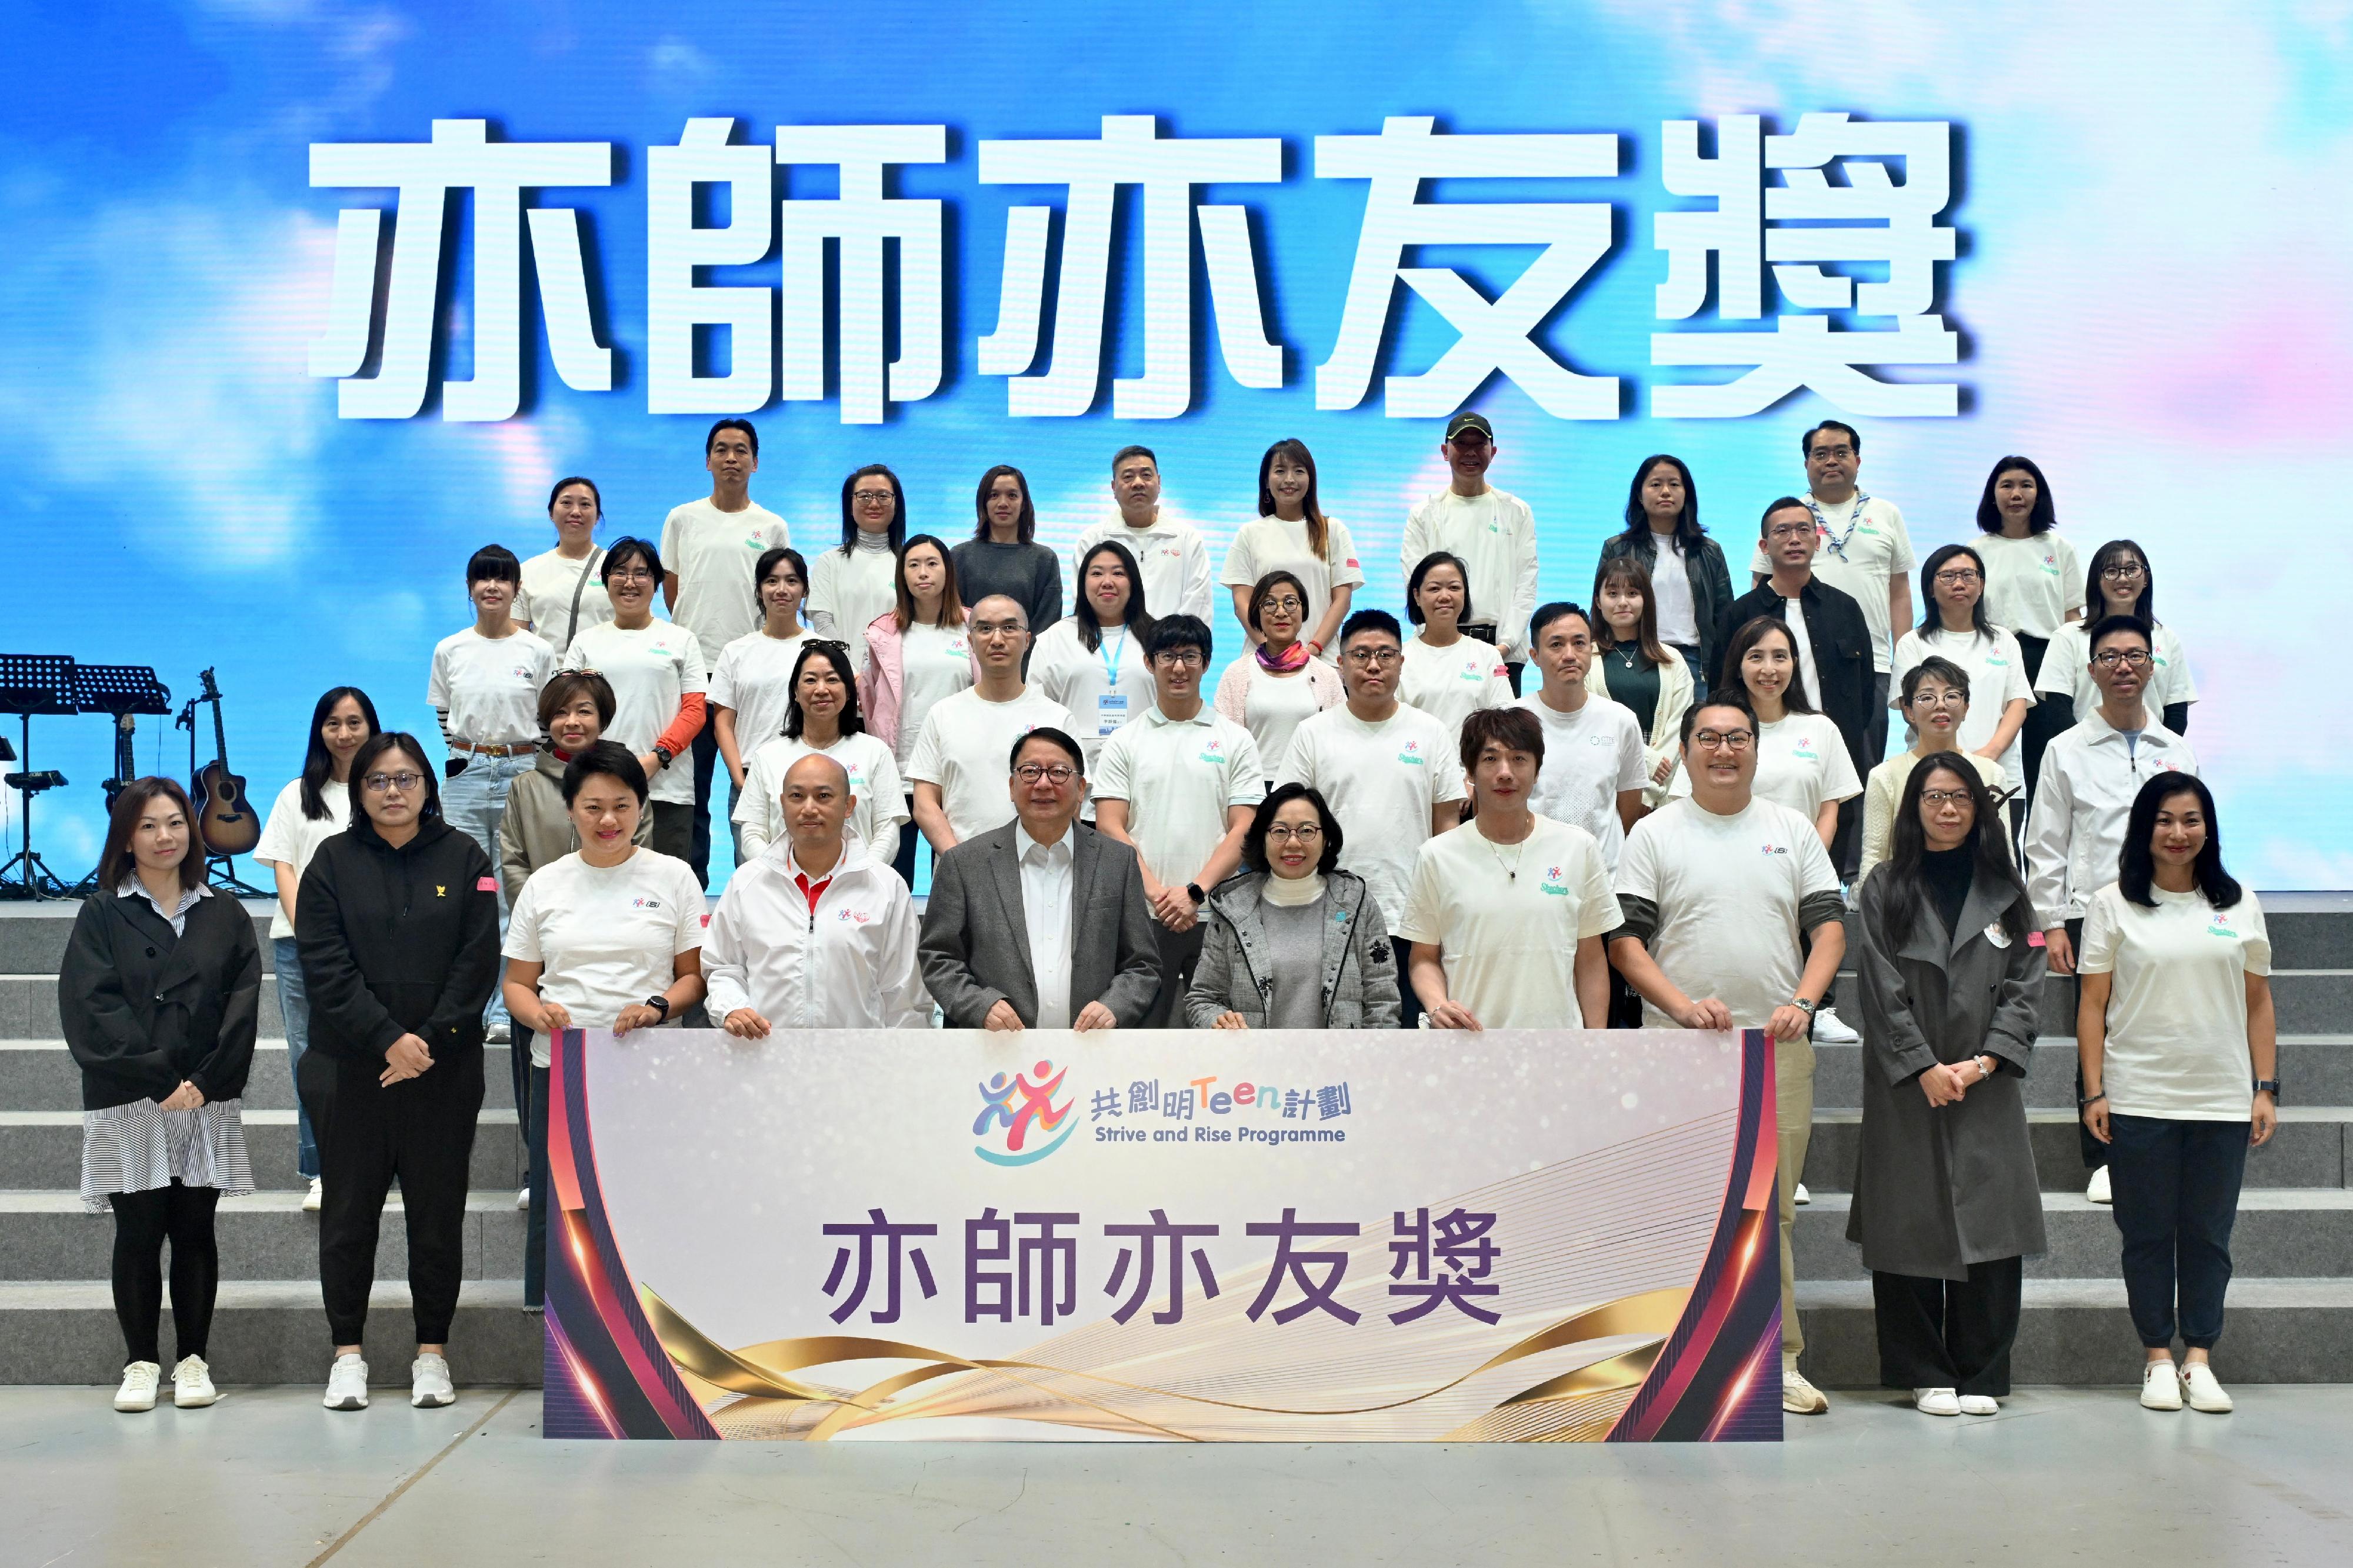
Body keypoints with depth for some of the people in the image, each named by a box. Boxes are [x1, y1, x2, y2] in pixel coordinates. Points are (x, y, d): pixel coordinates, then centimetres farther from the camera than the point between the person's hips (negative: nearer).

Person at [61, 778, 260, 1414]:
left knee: (194, 1231, 4)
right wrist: (159, 1080, -13)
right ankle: (141, 1362, 8)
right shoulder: (101, 915, 4)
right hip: (127, 1105, -1)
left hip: (207, 1101, 2)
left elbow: (242, 1008, 2)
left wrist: (204, 1083, -11)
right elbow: (92, 1009, -6)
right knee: (138, 1232, 0)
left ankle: (193, 1359, 12)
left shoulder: (226, 917, 10)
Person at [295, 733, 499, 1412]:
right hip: (350, 1071, 0)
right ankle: (347, 1351, 17)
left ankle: (432, 1351, 16)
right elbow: (326, 967, -6)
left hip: (444, 1072, 0)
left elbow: (478, 962, -3)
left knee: (438, 1212, 5)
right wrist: (390, 1040, -16)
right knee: (350, 1210, 6)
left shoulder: (464, 859, 3)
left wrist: (429, 1041, -12)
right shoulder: (334, 862, 3)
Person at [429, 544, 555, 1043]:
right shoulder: (450, 651, 7)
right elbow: (440, 716, 13)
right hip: (465, 774, 2)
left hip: (520, 772, -1)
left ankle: (507, 1011, 3)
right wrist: (455, 754, 1)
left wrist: (536, 774, -1)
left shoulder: (537, 652, 3)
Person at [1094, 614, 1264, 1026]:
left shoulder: (1235, 740, 7)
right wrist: (1156, 892, -13)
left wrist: (1195, 891, -12)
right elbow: (1110, 827, 0)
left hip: (1217, 915, 0)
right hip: (1141, 916, 0)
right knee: (1141, 1026, 2)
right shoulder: (1123, 743, 8)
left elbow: (1244, 830, 1)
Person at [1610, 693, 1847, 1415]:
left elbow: (1828, 924, 8)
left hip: (1778, 1047, 2)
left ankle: (1778, 1363, 9)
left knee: (1773, 1209, 3)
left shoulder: (1792, 830, 13)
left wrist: (1802, 1001, -8)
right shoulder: (1654, 835, 5)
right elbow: (1624, 939, -1)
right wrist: (1682, 1004, -14)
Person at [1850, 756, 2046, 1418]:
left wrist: (1984, 1063, -8)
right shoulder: (1885, 889, 4)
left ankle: (1980, 1377, 7)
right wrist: (1925, 1068, -11)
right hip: (1906, 1087, -1)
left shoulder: (2004, 891, 11)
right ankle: (1926, 1377, 9)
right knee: (1912, 1227, 0)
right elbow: (1883, 990, -3)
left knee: (1990, 1230, -2)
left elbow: (2025, 986, 5)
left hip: (1988, 1086, 2)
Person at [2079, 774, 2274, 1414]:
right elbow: (2093, 1003, 1)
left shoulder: (2239, 905, 7)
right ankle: (2159, 1359, 14)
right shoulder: (2114, 905, 1)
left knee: (2209, 1235, 5)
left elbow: (2258, 1002, 9)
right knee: (2147, 1235, 4)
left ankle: (2199, 1360, 13)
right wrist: (2094, 1091, -5)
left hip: (2223, 1100, 1)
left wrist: (2266, 1088, 3)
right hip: (2139, 1098, -1)